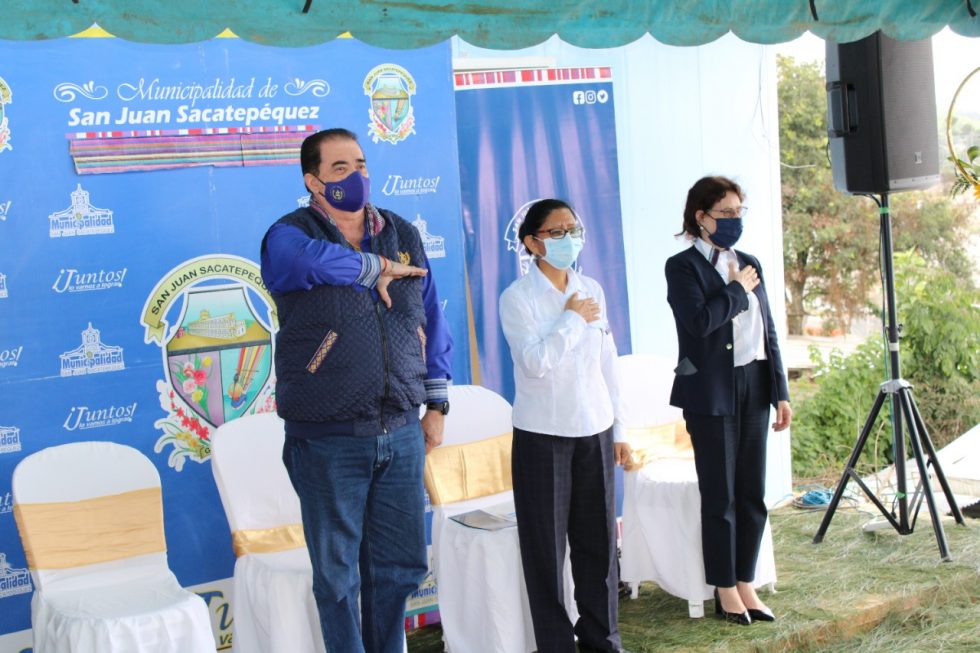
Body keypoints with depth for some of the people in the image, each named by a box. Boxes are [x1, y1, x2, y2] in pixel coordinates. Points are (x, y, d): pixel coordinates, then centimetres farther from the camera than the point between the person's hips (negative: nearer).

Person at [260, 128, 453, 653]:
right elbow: (311, 260, -32)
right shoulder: (288, 235, -6)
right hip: (329, 439, -4)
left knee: (399, 565, 13)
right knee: (338, 573, 6)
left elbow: (432, 323, 14)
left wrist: (436, 404, 11)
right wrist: (378, 267, -18)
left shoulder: (403, 235, 9)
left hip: (401, 431, 4)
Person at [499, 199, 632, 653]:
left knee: (598, 539, 9)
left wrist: (618, 429, 11)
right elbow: (536, 361, -21)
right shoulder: (517, 298, -7)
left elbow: (608, 364, 11)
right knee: (547, 545, 3)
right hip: (543, 436, -4)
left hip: (594, 432, 4)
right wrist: (572, 319, -11)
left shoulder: (592, 290, 8)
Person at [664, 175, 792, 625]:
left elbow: (768, 332, 12)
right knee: (720, 496, 4)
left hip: (753, 388, 6)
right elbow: (700, 320, -23)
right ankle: (725, 590, 17)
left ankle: (746, 585, 22)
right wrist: (738, 290, -10)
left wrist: (780, 392, 9)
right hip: (711, 393, -5)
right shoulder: (683, 266, -6)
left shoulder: (749, 264, 12)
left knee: (753, 494, 9)